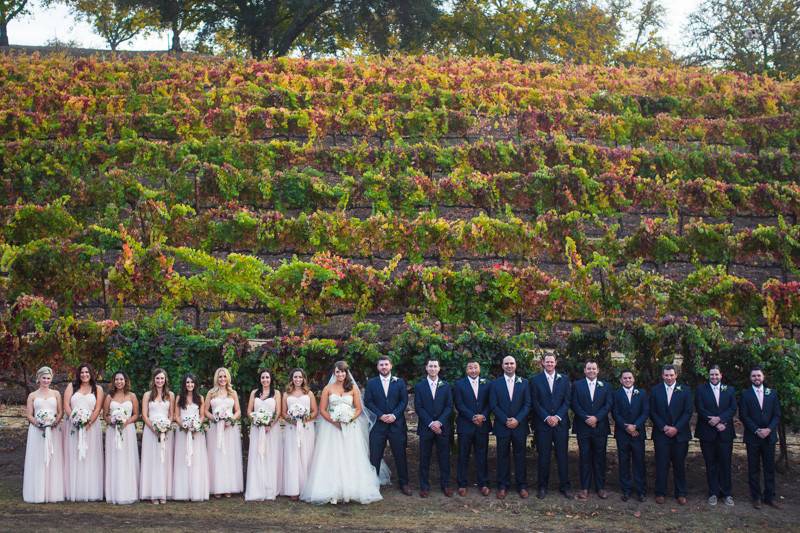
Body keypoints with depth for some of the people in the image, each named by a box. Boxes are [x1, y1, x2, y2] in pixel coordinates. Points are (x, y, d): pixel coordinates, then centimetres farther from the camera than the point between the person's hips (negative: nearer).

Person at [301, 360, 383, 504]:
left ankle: (351, 491, 6)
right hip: (331, 427, 0)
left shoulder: (353, 388, 6)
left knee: (350, 459, -1)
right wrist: (333, 421, -13)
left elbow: (359, 409, 5)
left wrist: (350, 419, -13)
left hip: (350, 428, 0)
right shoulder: (328, 389, 5)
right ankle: (332, 493, 0)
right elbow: (322, 410, 1)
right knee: (331, 459, -3)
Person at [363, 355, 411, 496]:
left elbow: (404, 401, 2)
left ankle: (404, 483, 14)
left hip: (397, 423, 0)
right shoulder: (371, 383, 6)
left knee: (400, 455, 4)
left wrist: (394, 415, -12)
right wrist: (381, 415, -12)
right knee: (375, 456, 2)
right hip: (378, 424, 0)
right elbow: (368, 402, 0)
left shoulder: (399, 382, 7)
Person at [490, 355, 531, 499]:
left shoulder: (523, 383, 6)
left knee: (520, 456, 4)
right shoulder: (495, 383, 4)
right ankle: (503, 486, 9)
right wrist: (505, 420, -11)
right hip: (502, 426, 0)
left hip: (519, 426, 0)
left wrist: (517, 420, -11)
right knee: (503, 456, 3)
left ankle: (522, 486, 11)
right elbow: (493, 405, -1)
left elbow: (527, 404, 2)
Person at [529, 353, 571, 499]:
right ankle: (542, 486, 10)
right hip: (542, 423, -1)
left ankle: (564, 486, 11)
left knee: (562, 455, 3)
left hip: (560, 422, 1)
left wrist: (557, 417, -9)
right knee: (543, 456, 2)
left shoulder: (564, 379, 8)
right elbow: (535, 402, 0)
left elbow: (567, 401, 3)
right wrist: (546, 417, -11)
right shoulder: (536, 380, 4)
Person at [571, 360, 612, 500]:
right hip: (583, 427, -1)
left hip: (600, 427, 1)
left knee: (600, 457, 4)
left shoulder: (605, 386, 9)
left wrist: (596, 418, -13)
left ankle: (600, 487, 11)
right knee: (584, 457, 1)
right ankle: (585, 488, 6)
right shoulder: (577, 385, 6)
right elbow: (574, 404, -1)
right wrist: (586, 418, -13)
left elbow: (608, 405, 0)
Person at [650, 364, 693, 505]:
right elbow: (653, 412, 2)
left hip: (680, 434, 0)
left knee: (679, 464, 6)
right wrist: (664, 427, -10)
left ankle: (681, 493, 15)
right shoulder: (655, 391, 4)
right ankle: (660, 493, 12)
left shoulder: (685, 390, 2)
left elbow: (688, 412, -2)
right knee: (661, 464, 2)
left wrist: (676, 428, -11)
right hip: (661, 434, 0)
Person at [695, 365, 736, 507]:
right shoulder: (701, 390, 3)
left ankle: (726, 493, 13)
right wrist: (715, 423, -13)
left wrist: (719, 418, -16)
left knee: (725, 463, 3)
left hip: (725, 433, 1)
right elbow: (700, 409, -6)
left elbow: (733, 409, 0)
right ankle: (713, 493, 13)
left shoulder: (729, 390, 9)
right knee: (711, 464, 5)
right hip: (707, 432, -1)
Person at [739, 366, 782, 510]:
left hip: (769, 436, 2)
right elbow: (743, 416, -5)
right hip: (752, 437, -2)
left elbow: (777, 415, 3)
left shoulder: (772, 393, 6)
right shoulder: (745, 394, 0)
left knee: (769, 468, 5)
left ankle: (769, 497, 13)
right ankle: (756, 497, 12)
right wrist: (757, 431, -13)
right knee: (754, 469, 4)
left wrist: (768, 429, -11)